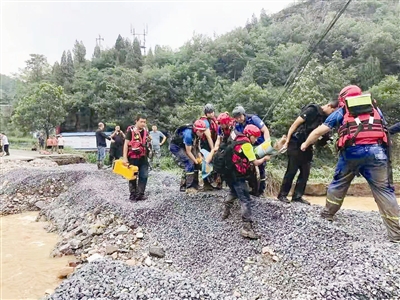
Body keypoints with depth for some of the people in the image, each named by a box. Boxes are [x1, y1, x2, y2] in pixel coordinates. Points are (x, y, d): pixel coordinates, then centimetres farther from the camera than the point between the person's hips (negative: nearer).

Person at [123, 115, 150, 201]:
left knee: (144, 176, 5)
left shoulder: (146, 131, 8)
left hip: (143, 157, 5)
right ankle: (133, 195, 17)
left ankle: (140, 194, 15)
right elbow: (126, 144, -12)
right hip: (133, 158, -5)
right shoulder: (131, 130, -10)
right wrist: (125, 158, -17)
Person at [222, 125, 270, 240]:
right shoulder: (246, 144, -14)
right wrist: (264, 158, 7)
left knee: (233, 192, 34)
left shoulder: (237, 140, 9)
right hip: (236, 176, -9)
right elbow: (255, 162, -10)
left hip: (228, 172, 9)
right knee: (246, 201, -8)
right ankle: (247, 228, -11)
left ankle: (226, 212, 47)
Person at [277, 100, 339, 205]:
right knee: (291, 171, -4)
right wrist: (287, 142, -17)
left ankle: (297, 196, 12)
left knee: (305, 172, 5)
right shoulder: (312, 110, -13)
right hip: (296, 144, -8)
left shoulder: (325, 117, 9)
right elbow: (295, 124, -15)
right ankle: (282, 194, 7)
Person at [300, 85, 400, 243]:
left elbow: (319, 131, 17)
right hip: (376, 150, 1)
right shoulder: (375, 108, 25)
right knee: (384, 190, 5)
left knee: (338, 183, 19)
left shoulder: (342, 111, 18)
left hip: (352, 151, -1)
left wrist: (306, 144, 30)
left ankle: (327, 214, 31)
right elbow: (384, 129, 23)